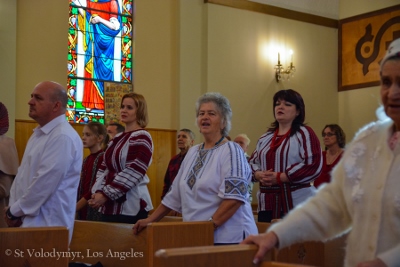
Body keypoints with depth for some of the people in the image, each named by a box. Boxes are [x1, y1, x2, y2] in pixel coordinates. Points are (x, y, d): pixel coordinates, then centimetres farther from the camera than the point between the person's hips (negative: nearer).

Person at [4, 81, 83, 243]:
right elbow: (22, 174, 16)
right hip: (27, 221, 9)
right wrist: (13, 207, 2)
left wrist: (15, 211, -11)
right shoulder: (38, 134, 15)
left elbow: (44, 183, -21)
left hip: (46, 225, -9)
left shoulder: (63, 137, -18)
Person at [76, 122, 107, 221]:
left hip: (95, 211, -7)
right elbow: (80, 187, 14)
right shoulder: (86, 160, 13)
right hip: (81, 210, 7)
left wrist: (75, 207, -14)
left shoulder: (103, 158, -12)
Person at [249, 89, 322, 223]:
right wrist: (259, 175, -5)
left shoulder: (305, 134, -2)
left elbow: (313, 165, -14)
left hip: (298, 205, -6)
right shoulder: (265, 138, 17)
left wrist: (279, 178, -16)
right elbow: (252, 162, 20)